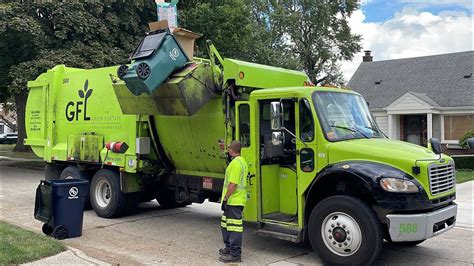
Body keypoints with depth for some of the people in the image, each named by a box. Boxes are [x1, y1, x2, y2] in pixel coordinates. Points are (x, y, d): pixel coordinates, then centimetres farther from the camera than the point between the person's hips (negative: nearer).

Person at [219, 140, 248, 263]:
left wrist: (225, 198, -18)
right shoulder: (242, 161, 15)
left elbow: (233, 184, -24)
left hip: (233, 201, -11)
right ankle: (229, 248, 33)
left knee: (234, 226, -5)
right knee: (226, 224, 21)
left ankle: (235, 254, 1)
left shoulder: (235, 163, -18)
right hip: (235, 201, 11)